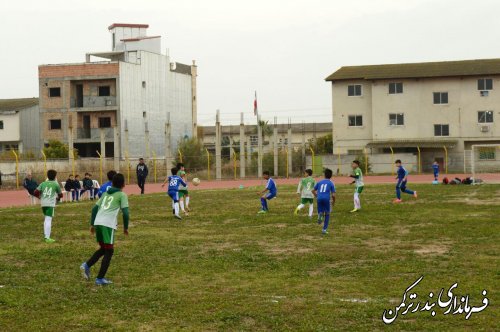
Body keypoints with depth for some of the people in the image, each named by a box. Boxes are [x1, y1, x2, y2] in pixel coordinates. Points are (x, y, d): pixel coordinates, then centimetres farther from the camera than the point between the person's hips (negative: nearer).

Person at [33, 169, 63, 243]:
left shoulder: (43, 183, 12)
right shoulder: (56, 184, 6)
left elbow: (35, 193, 4)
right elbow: (60, 195, 17)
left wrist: (40, 197, 24)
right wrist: (57, 198, 39)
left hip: (43, 204, 4)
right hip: (50, 204, -4)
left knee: (46, 219, 21)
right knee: (48, 220, -10)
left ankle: (45, 235, 22)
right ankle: (47, 238, -15)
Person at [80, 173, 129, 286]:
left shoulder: (105, 193, 24)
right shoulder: (122, 195, 6)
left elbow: (95, 208, 20)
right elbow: (125, 213, -3)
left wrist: (92, 224, 24)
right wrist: (126, 227, 9)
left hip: (98, 223, 6)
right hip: (108, 225, -6)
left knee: (103, 248, 23)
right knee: (109, 251, 4)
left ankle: (87, 265, 6)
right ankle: (100, 278, 0)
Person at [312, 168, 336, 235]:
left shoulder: (320, 182, 16)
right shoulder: (331, 183, 7)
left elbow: (313, 191, 19)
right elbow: (333, 195, 1)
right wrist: (333, 201, 18)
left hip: (319, 199, 2)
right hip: (326, 199, -2)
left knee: (321, 212, 15)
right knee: (327, 214, 15)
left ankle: (320, 214, -24)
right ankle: (324, 229, 9)